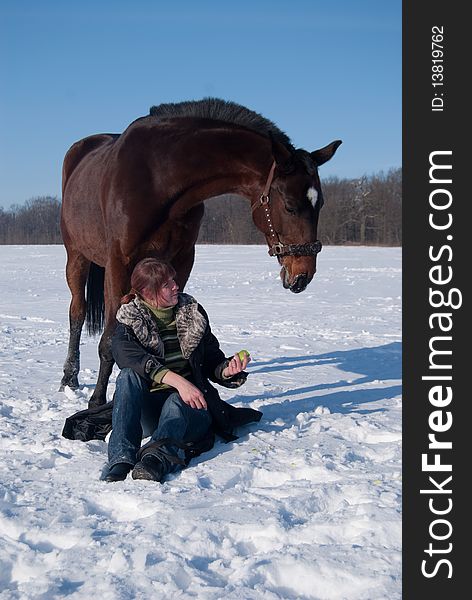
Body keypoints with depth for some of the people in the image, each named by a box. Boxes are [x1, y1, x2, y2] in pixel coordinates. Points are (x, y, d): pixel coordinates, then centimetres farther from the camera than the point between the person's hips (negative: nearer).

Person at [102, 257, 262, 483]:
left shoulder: (192, 313, 10)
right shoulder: (129, 320, 2)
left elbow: (212, 362, 13)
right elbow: (127, 355, -22)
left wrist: (228, 370, -13)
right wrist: (177, 381, -34)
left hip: (191, 402, 1)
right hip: (149, 410, 0)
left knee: (176, 403, -34)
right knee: (129, 375, -30)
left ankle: (156, 458, -66)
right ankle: (120, 461, -46)